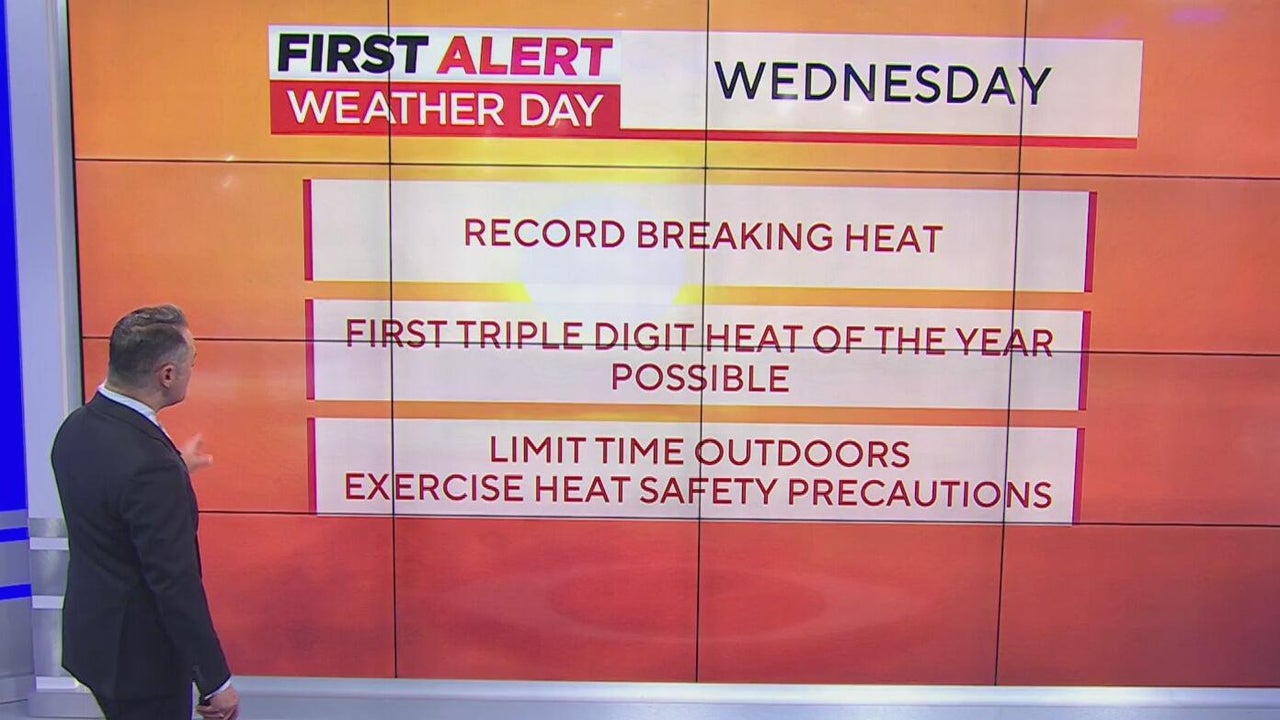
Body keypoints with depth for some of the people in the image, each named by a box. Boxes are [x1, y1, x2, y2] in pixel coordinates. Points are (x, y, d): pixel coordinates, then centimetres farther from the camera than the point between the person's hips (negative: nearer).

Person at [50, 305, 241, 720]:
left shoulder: (77, 427, -4)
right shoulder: (149, 461, -31)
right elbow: (175, 583, -26)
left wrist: (175, 469, 23)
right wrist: (216, 681, -17)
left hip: (93, 635, 9)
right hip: (141, 655, -9)